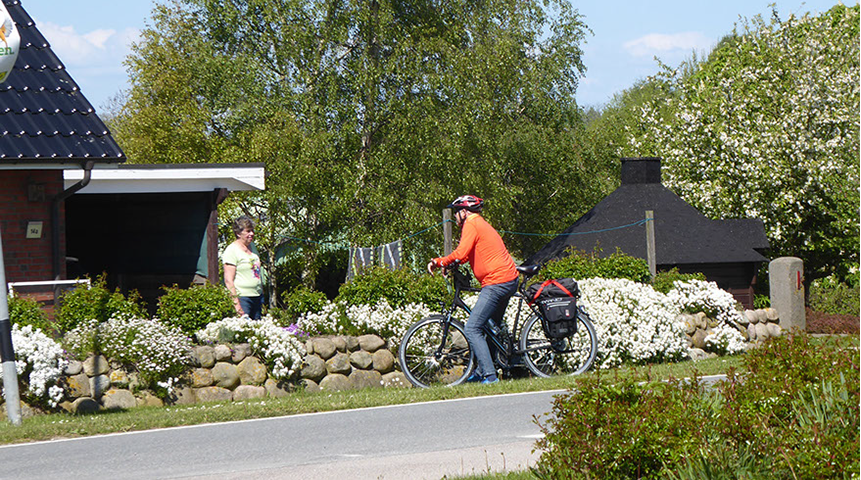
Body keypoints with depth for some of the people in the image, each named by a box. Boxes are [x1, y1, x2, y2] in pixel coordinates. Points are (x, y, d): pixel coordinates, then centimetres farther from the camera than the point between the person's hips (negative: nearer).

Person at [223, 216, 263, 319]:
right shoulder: (232, 250, -8)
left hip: (257, 297, 7)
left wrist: (262, 297, 21)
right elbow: (228, 280, -13)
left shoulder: (252, 246, 16)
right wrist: (236, 303, -19)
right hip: (242, 297, -7)